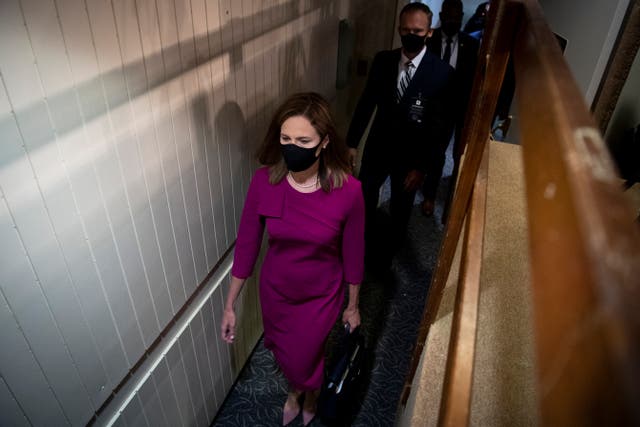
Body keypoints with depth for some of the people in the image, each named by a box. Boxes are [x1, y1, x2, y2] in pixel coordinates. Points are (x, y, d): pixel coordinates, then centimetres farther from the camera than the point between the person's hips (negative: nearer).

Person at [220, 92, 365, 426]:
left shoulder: (348, 190, -26)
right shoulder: (264, 181, -22)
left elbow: (353, 252, -12)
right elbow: (246, 244, -10)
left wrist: (353, 305, 2)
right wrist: (230, 305, -3)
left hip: (321, 296, -2)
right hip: (275, 291, 2)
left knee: (304, 361, 19)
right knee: (283, 355, 27)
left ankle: (307, 393, 60)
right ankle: (298, 388, 65)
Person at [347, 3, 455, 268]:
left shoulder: (442, 73, -16)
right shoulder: (382, 60, -6)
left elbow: (444, 126, -14)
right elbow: (366, 102, 2)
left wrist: (424, 166, -16)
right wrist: (352, 141, 2)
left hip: (411, 155, -2)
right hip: (378, 146, 3)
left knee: (400, 209, 16)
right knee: (363, 196, 17)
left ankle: (389, 248, 44)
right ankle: (373, 238, 47)